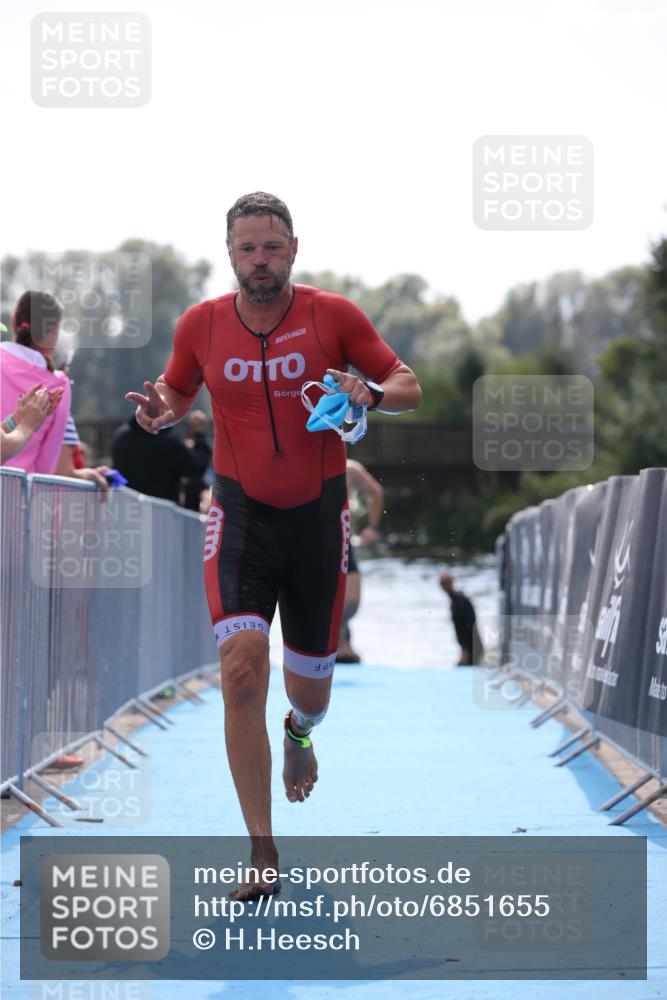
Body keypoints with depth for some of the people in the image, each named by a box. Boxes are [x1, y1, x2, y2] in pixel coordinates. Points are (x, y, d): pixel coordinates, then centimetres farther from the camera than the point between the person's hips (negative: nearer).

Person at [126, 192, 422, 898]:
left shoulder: (334, 315, -7)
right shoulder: (201, 325, -3)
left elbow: (409, 388, 0)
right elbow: (178, 391, 16)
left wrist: (369, 393, -23)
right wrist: (160, 410, -8)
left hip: (318, 515, 1)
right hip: (240, 514, 0)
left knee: (310, 686, 10)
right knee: (242, 667, -21)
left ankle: (299, 732, 53)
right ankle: (262, 854, -16)